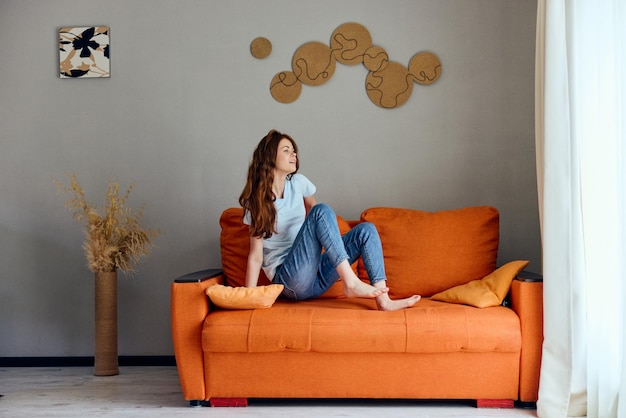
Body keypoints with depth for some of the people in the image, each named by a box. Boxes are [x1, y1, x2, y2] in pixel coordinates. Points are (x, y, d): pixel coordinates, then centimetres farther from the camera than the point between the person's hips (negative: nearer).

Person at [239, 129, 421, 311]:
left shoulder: (298, 183, 10)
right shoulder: (257, 202, -4)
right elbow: (256, 255, -7)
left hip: (316, 276, 6)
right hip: (288, 279, -6)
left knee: (366, 229, -8)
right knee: (322, 211, -23)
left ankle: (383, 300, -26)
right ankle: (351, 283, -32)